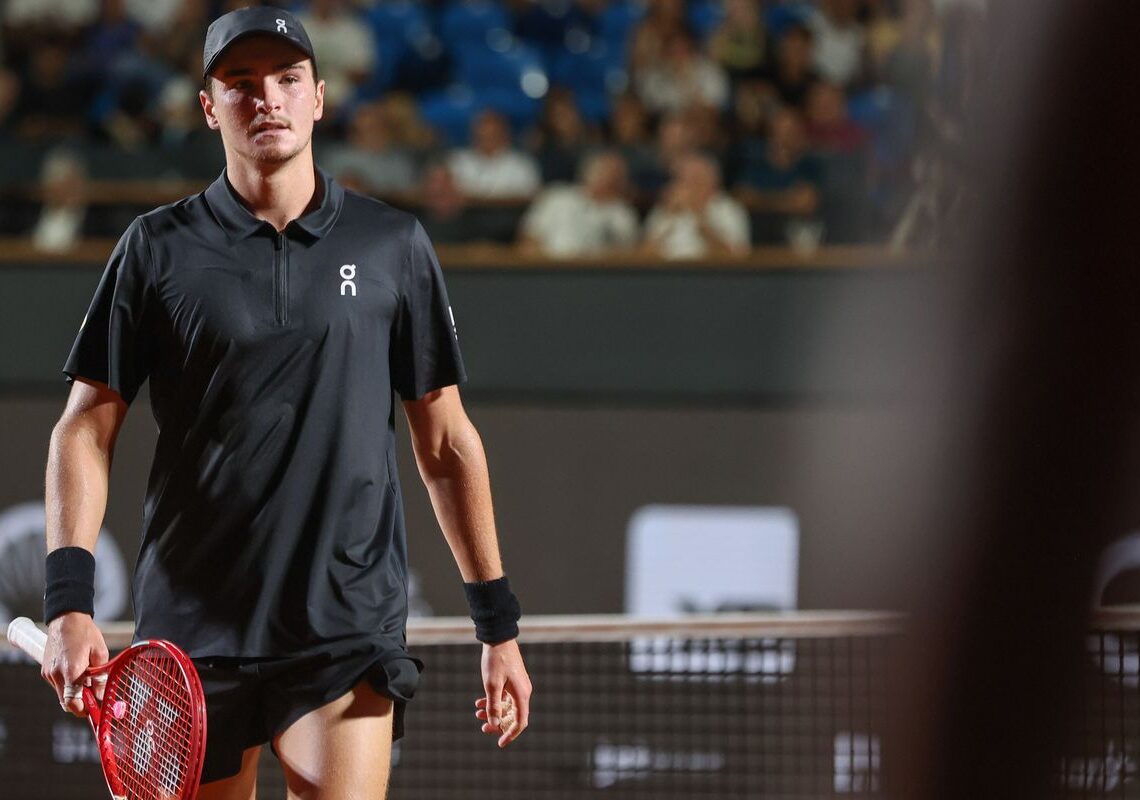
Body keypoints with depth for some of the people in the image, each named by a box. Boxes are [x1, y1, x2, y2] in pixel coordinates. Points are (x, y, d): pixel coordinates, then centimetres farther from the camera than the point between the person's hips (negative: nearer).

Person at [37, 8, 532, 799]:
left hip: (349, 639, -1)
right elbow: (87, 429, 4)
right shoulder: (159, 249, 5)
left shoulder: (393, 247, 7)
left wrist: (498, 624, 10)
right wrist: (70, 602, -9)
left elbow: (446, 443, 12)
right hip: (192, 636, 1)